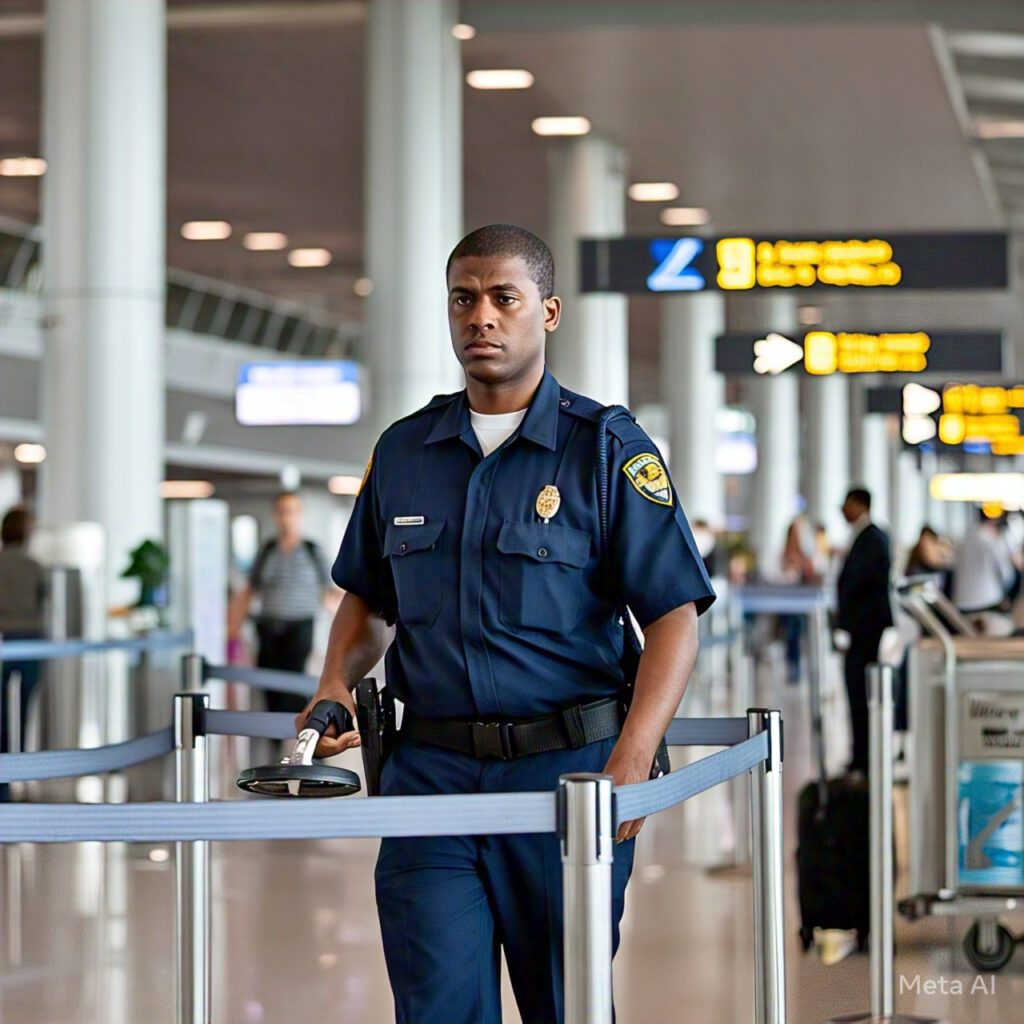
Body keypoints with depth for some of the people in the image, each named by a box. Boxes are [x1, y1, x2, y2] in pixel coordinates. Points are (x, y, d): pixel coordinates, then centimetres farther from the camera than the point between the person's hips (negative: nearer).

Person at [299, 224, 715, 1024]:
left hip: (565, 774, -2)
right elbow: (370, 598, 24)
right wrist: (337, 681, 4)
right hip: (430, 774, 3)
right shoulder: (403, 451, 11)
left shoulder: (608, 450, -3)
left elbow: (675, 616, -8)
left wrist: (632, 759, -22)